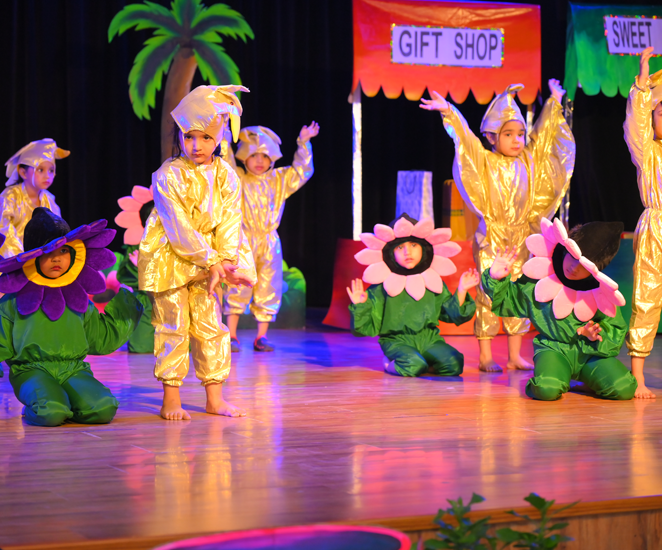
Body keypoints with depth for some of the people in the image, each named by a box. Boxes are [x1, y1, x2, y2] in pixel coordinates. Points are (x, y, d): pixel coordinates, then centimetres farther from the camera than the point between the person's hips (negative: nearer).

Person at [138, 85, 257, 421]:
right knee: (173, 326, -2)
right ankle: (171, 398, 5)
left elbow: (230, 223, -3)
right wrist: (211, 261, -20)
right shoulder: (168, 176, -15)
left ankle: (215, 397, 13)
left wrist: (226, 261, -17)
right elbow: (179, 228, -18)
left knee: (211, 325, 5)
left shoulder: (226, 176, 0)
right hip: (170, 259, -4)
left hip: (209, 261, 4)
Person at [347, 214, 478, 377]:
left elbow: (453, 315, 13)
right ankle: (392, 364, 0)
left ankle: (426, 364, 6)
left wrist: (461, 290, 4)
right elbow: (370, 327, -2)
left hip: (428, 338, 3)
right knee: (413, 366, -33)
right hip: (397, 340, -3)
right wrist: (360, 306, -18)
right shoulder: (382, 286, -2)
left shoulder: (435, 283, 9)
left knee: (454, 364, -22)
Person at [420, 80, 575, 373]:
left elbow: (543, 132, 20)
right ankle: (485, 356, 1)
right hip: (491, 239, -5)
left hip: (520, 239, 5)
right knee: (488, 294, -4)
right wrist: (449, 113, -29)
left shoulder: (529, 160, 9)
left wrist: (554, 104, 27)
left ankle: (515, 355, 14)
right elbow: (466, 139, -16)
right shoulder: (485, 162, -5)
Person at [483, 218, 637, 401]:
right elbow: (504, 301, 11)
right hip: (554, 348, -2)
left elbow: (616, 332, 5)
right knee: (547, 390, -36)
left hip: (591, 351, 2)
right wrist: (496, 278, -7)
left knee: (623, 389, -23)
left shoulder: (601, 293, -4)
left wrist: (597, 335, -16)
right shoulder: (538, 281, -4)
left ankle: (585, 379, 9)